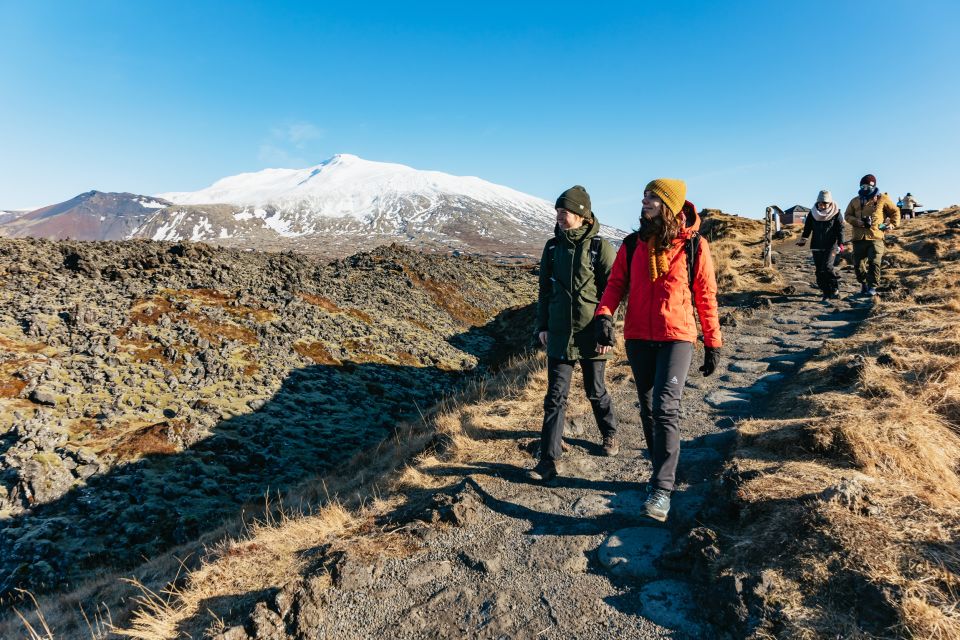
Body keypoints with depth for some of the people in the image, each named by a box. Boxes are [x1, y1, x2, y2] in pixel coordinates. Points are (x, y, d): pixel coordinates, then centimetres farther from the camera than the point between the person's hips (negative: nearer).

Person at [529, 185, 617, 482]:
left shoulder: (599, 247, -7)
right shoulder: (552, 247, 5)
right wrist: (542, 325, 8)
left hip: (591, 334, -3)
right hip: (559, 334, 3)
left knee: (595, 391, 15)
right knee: (555, 396, 1)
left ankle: (609, 433, 43)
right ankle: (548, 459, 6)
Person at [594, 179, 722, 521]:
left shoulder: (694, 245, -3)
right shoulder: (632, 244, 5)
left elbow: (706, 296, 1)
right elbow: (616, 284, 3)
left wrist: (713, 343, 3)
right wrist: (604, 315, -17)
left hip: (676, 337, -4)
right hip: (638, 338, 4)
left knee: (666, 408, -15)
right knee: (648, 409, 13)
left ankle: (662, 489, -9)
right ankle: (663, 473, 31)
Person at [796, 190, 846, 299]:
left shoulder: (836, 213, -2)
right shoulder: (812, 213, 5)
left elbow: (840, 229, -2)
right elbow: (807, 227, 12)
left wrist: (840, 243, -10)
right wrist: (803, 239, -1)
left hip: (830, 245, -4)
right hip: (816, 246, 4)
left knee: (827, 267, -18)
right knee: (819, 270, 2)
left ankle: (835, 288, 0)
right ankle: (826, 293, 9)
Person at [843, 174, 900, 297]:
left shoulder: (882, 199, 7)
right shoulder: (855, 201, 12)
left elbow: (895, 211, 16)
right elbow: (847, 215, 11)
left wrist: (892, 224, 3)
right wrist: (858, 222, -6)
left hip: (876, 237, -2)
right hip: (859, 238, 3)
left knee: (874, 263, -11)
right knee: (858, 265, 4)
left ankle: (873, 287, -4)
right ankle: (864, 284, 24)